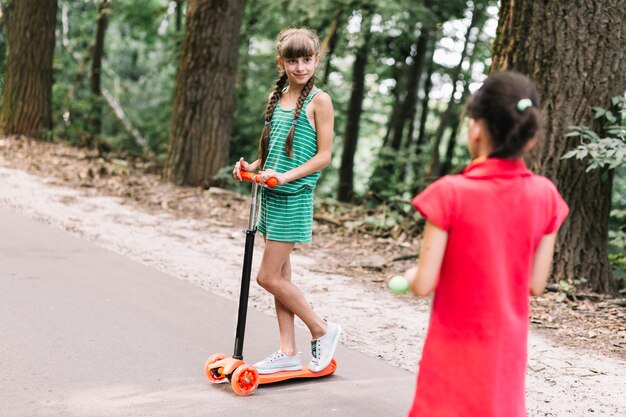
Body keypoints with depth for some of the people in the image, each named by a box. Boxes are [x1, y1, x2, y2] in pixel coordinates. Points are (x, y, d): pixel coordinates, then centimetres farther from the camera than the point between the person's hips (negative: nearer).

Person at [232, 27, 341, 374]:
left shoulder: (318, 101, -8)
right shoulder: (278, 98, 12)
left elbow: (323, 155, -11)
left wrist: (285, 176, -20)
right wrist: (251, 167, 2)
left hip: (294, 198, -7)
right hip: (271, 196, 7)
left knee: (269, 277, -7)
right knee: (280, 275, 10)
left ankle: (322, 330, 10)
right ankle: (288, 353, 18)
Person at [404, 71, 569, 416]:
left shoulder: (451, 193, -17)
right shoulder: (545, 196, -5)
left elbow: (424, 285, -15)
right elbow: (536, 284, 1)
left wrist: (411, 274, 7)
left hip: (457, 349, -4)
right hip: (507, 348, 4)